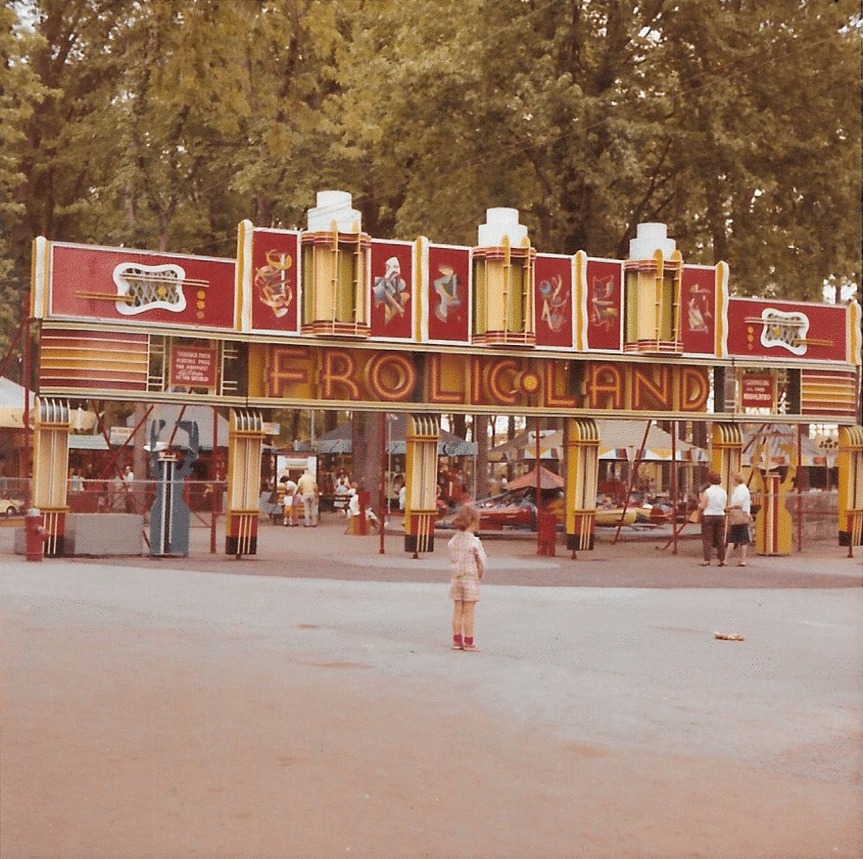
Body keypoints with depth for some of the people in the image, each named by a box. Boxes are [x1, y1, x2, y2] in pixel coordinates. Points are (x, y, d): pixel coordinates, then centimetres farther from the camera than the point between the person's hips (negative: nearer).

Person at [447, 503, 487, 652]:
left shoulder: (453, 541, 1)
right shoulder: (474, 542, -15)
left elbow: (452, 560, 3)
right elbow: (481, 561, -11)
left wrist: (457, 572, 10)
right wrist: (480, 575, 5)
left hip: (456, 578, 5)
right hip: (471, 579, -5)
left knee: (458, 611, 10)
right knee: (469, 612, 1)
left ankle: (457, 640, 13)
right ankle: (468, 642, 4)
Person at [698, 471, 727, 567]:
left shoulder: (707, 492, -12)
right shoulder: (724, 492, 3)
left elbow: (702, 506, -12)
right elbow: (725, 506, 7)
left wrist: (699, 504, 9)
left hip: (708, 516, -4)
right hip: (720, 516, 4)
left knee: (707, 539, 1)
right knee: (720, 539, 11)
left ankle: (707, 560, -3)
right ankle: (722, 560, 12)